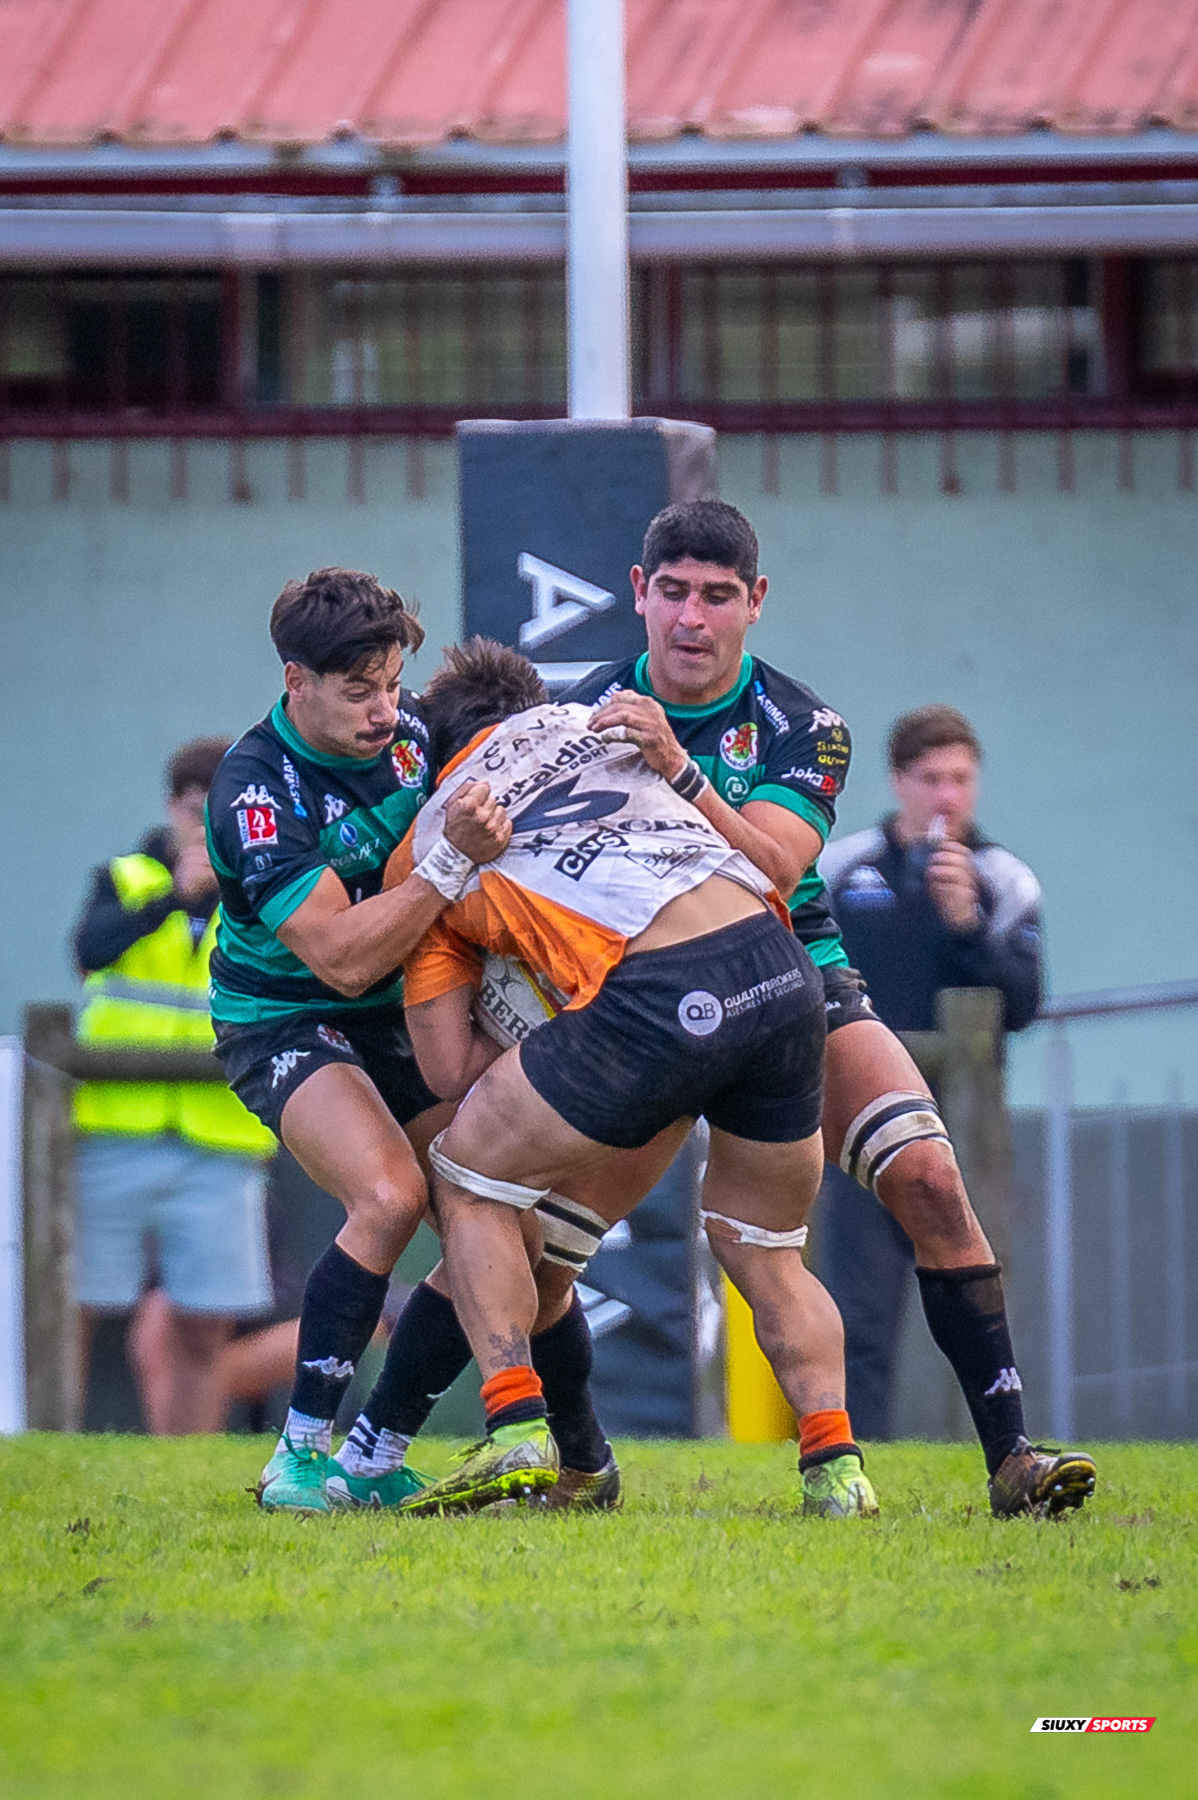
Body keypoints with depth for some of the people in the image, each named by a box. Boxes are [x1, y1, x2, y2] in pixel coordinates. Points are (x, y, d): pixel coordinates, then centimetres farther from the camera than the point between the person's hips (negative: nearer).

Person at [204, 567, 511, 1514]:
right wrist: (452, 860, -40)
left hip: (399, 1011, 7)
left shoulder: (408, 728, -6)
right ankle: (299, 1458, -21)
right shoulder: (257, 791, -26)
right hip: (284, 1022, -7)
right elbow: (341, 957, -33)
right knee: (391, 1197, -29)